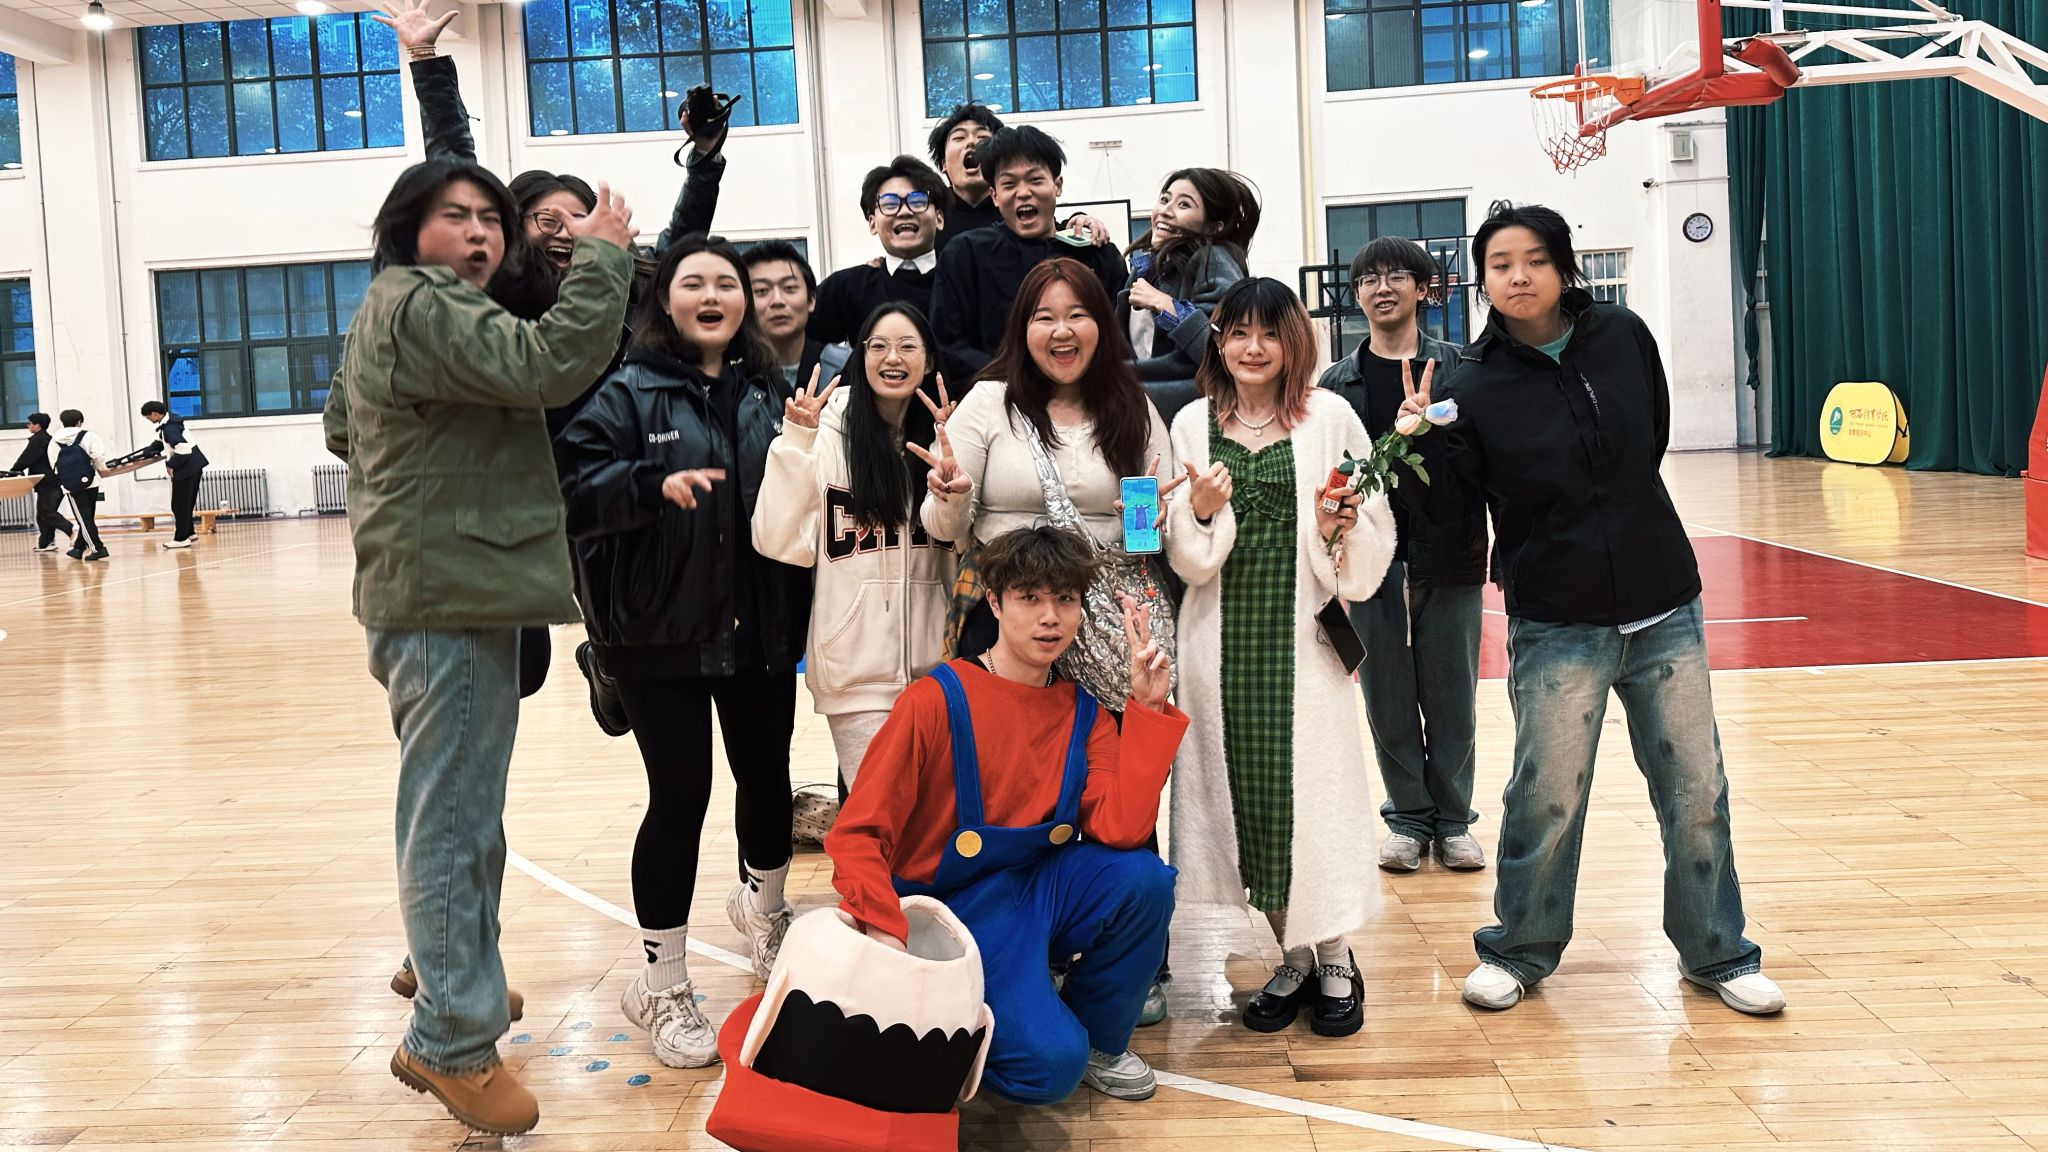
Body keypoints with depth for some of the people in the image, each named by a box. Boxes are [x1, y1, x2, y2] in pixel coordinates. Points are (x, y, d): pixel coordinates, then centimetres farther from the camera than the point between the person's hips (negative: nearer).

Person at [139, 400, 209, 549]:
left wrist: (171, 465, -16)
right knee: (186, 502, 18)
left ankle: (181, 538, 4)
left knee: (180, 504, -1)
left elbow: (183, 449, -29)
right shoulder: (172, 418, 9)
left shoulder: (169, 428, -21)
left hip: (185, 468, -10)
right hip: (194, 465, 10)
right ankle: (187, 533, 27)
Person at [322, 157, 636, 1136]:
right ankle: (454, 1044, -1)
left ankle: (446, 969, 39)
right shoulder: (422, 306, -15)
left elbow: (341, 421, 31)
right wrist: (603, 257, -18)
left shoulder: (393, 310, 19)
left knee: (450, 807, 23)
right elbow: (549, 364, -27)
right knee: (455, 817, -7)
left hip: (431, 591, 11)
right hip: (449, 599, -11)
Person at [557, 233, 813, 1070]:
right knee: (680, 792, -5)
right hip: (660, 631, -4)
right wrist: (655, 482, -29)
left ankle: (764, 907, 46)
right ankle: (662, 985, 12)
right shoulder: (629, 392, -4)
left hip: (759, 626, 4)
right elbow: (575, 488, -14)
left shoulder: (768, 392, 8)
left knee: (767, 773, 14)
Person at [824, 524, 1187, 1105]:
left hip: (1042, 889, 5)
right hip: (954, 906, -5)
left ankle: (1099, 1037, 3)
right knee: (1051, 1062, -25)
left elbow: (1121, 830, -14)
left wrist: (1147, 707, -15)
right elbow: (857, 834, -15)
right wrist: (888, 939, -30)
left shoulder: (1083, 712, 2)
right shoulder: (938, 700, -14)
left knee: (1143, 877, -23)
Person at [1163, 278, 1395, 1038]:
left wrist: (1341, 529, -17)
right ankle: (1291, 959, 21)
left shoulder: (1330, 417, 1)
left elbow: (1377, 534, 3)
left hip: (1304, 634, -2)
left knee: (1315, 785, -1)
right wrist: (1200, 512, -12)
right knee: (1247, 792, 5)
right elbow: (1184, 559, 7)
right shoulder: (1193, 424, 6)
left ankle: (1335, 961, 16)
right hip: (1224, 641, 2)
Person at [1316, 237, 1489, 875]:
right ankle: (1408, 818, 19)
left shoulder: (1459, 368, 4)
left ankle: (1452, 820, 17)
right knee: (1388, 697, 7)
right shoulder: (1338, 381, 8)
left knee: (1451, 696, 5)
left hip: (1448, 553, -1)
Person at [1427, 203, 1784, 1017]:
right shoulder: (1476, 380, -8)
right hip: (1556, 624, -3)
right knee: (1546, 796, 1)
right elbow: (1445, 504, -9)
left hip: (1662, 607, 3)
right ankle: (1518, 952, 22)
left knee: (1696, 790, 8)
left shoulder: (1622, 336, -1)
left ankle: (1717, 952, 25)